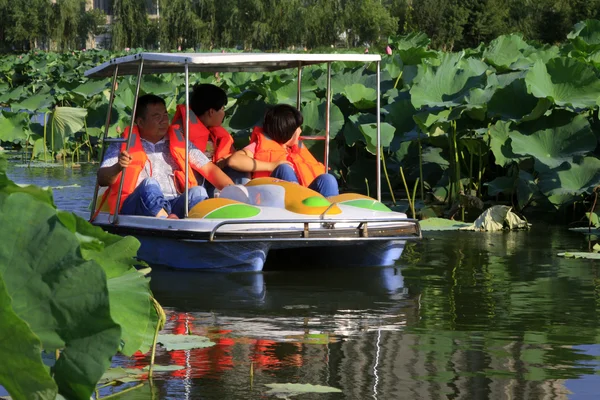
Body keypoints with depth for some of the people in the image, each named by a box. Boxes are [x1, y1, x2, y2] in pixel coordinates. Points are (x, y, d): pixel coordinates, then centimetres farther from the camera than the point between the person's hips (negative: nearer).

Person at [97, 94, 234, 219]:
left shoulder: (179, 142, 23)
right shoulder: (123, 145, 14)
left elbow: (209, 169, 16)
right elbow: (102, 180, 3)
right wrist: (118, 167, -21)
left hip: (174, 205, 3)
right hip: (134, 207, -3)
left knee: (198, 192, -25)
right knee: (149, 184, -32)